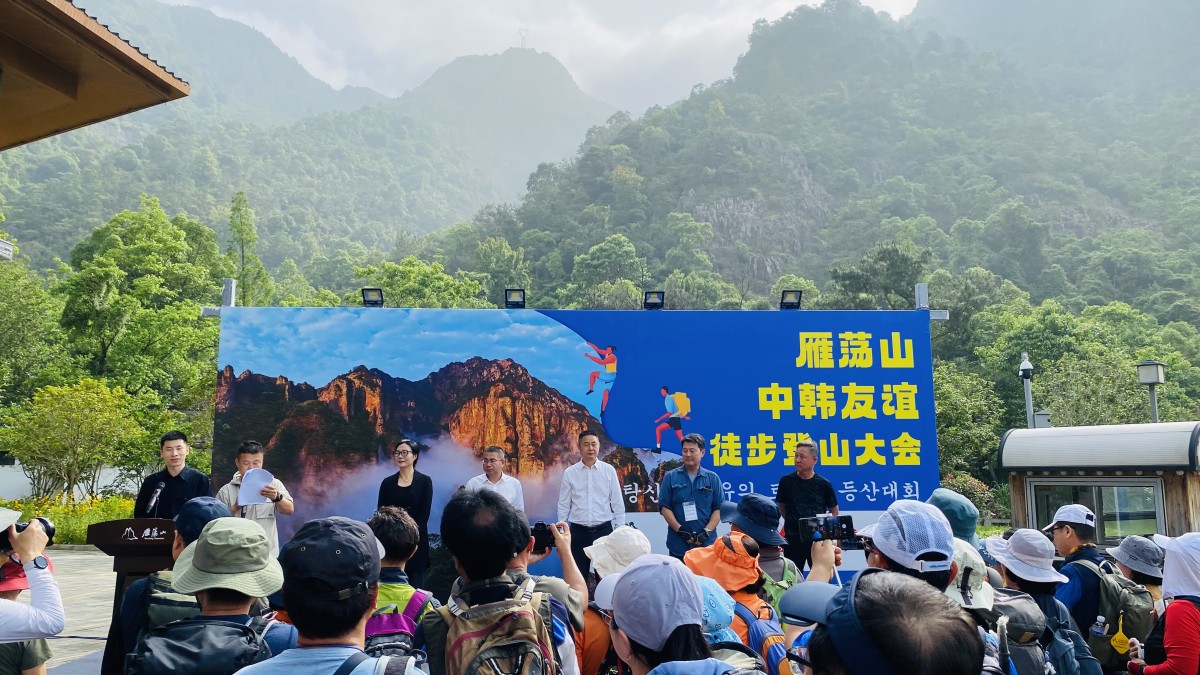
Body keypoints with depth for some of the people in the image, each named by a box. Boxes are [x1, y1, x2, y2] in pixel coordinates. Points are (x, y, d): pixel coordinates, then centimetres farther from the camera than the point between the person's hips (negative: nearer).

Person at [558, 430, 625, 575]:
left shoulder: (609, 470, -1)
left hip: (603, 530, 0)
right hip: (578, 531, 0)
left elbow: (618, 503, 2)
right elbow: (563, 505, 4)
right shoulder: (569, 473, 0)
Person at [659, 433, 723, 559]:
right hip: (678, 543, 0)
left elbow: (719, 508, 4)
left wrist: (707, 531, -8)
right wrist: (679, 529, -10)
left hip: (707, 542, 0)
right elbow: (664, 507, 1)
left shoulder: (712, 478, 7)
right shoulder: (670, 477, 5)